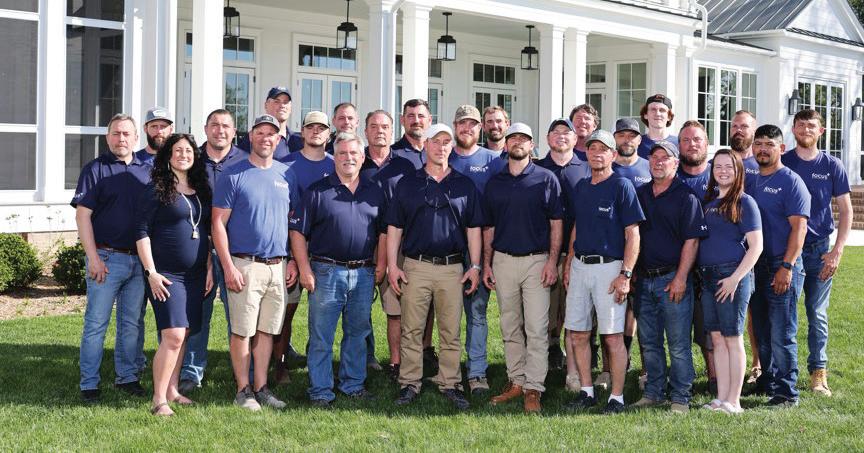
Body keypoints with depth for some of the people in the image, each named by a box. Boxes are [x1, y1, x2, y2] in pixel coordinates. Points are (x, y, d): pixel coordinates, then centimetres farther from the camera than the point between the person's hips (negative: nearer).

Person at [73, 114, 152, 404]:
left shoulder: (147, 171, 11)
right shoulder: (95, 169, -1)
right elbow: (83, 215, -6)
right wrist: (93, 257, -13)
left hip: (141, 259, 4)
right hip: (107, 258, -4)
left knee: (132, 323, 11)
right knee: (96, 323, -1)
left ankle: (127, 377, 22)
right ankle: (89, 385, 6)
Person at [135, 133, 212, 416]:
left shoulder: (201, 190, 13)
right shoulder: (156, 189, -5)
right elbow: (142, 232, -8)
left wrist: (209, 268, 12)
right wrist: (151, 272, -13)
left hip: (196, 275, 6)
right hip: (166, 275, -6)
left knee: (184, 335, 10)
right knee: (173, 336, -13)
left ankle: (172, 390, 21)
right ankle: (159, 400, -7)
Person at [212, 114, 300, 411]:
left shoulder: (286, 175, 12)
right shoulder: (233, 175, -3)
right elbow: (218, 223, -5)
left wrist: (293, 261, 9)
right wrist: (228, 266, -12)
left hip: (278, 266, 5)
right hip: (245, 265, -4)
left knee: (267, 330, 9)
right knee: (243, 331, -2)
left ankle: (261, 387, 17)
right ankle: (243, 389, 8)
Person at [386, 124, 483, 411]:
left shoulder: (465, 185, 9)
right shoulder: (408, 184, 7)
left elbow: (473, 228, 10)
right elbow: (394, 227, 6)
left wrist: (475, 266, 3)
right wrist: (392, 265, -1)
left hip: (452, 268, 1)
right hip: (415, 266, 0)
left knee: (451, 331, 4)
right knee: (411, 330, 2)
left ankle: (450, 384, 13)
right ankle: (409, 384, 10)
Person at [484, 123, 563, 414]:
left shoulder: (546, 179, 2)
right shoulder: (494, 183, 11)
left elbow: (556, 224, 0)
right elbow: (489, 227, 14)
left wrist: (552, 260, -9)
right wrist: (486, 264, 7)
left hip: (536, 260, -4)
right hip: (503, 261, 4)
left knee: (537, 329, -6)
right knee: (510, 329, 9)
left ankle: (533, 389, -3)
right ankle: (516, 381, 18)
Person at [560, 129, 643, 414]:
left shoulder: (622, 186, -5)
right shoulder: (579, 187, 14)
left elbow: (633, 234, -9)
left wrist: (625, 275, -16)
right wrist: (568, 265, 14)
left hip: (609, 266, -6)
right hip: (579, 266, 6)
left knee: (613, 336, -4)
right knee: (577, 334, 8)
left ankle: (617, 397, 5)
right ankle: (586, 392, 19)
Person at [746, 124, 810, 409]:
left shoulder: (791, 181, -6)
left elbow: (799, 227, -13)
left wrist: (787, 267, -20)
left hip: (782, 267, -7)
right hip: (756, 266, 7)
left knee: (782, 335, -5)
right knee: (761, 332, 14)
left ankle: (786, 393, 2)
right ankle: (767, 382, 26)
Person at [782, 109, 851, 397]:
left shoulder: (832, 166, 3)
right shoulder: (780, 163, 2)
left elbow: (846, 211, 4)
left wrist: (837, 251, -6)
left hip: (819, 250, 0)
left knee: (817, 314, 4)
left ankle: (818, 373, 11)